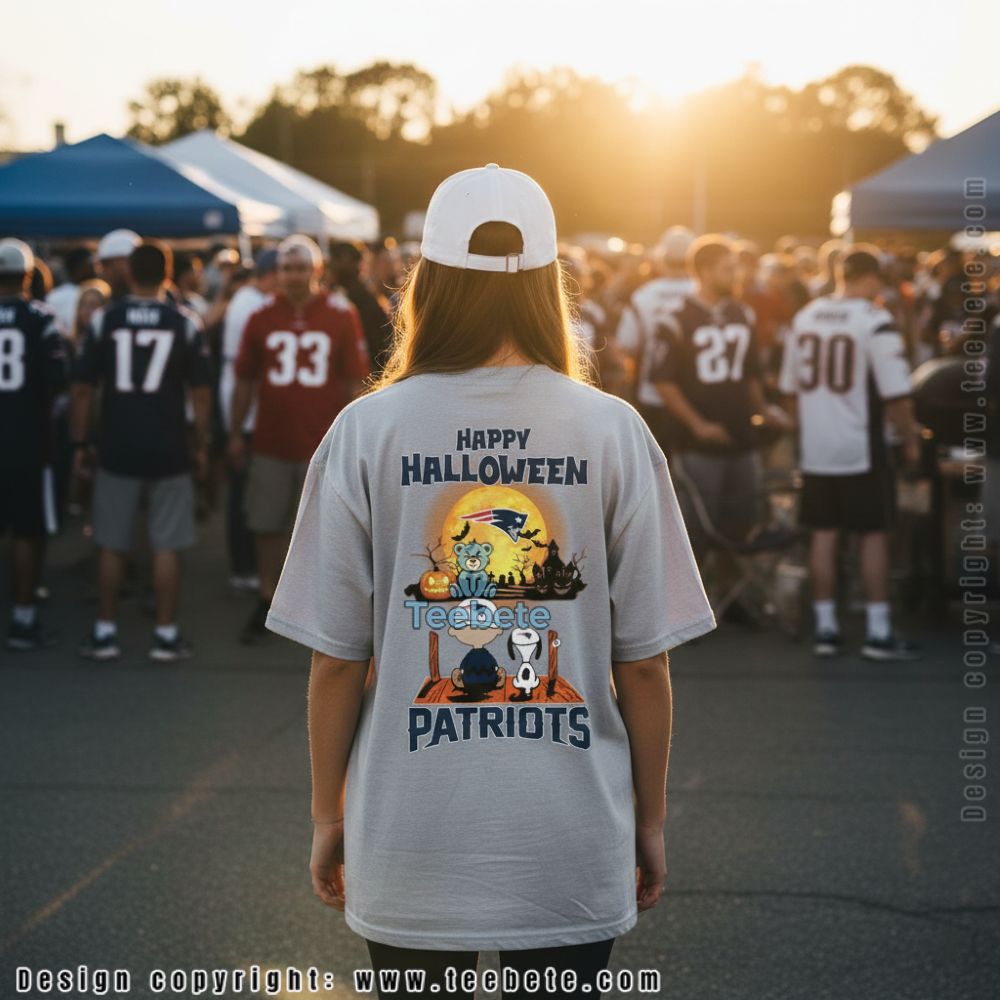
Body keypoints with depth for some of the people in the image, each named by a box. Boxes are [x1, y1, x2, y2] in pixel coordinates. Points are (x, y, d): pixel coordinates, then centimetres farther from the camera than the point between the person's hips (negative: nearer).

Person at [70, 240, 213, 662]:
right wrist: (201, 445, 8)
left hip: (117, 449, 1)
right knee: (166, 546, 5)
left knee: (111, 545, 10)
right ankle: (166, 635, 8)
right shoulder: (185, 324, -2)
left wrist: (80, 444, 6)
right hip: (169, 451, -1)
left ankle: (105, 632, 14)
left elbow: (82, 389, -2)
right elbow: (200, 393, -1)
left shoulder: (104, 319, -2)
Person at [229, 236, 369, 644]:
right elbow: (244, 380, 8)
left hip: (324, 443, -2)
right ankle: (266, 604, 21)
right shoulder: (262, 319, 4)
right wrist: (235, 434, 6)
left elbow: (354, 381, 2)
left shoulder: (341, 316, 0)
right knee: (267, 526, 8)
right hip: (271, 443, 2)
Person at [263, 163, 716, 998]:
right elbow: (645, 659, -2)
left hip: (409, 844, 0)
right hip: (571, 842, 0)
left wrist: (329, 813, 9)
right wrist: (650, 819, 10)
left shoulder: (366, 431, -5)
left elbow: (336, 657, -3)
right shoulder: (613, 433, -4)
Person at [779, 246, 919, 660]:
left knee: (824, 534, 11)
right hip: (861, 447, -5)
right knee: (874, 534, 3)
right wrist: (910, 437, -2)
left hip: (816, 448, 5)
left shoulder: (804, 318, 6)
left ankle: (825, 627, 15)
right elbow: (895, 393, -16)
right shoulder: (875, 322, -12)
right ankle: (878, 632, 6)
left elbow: (790, 387, 13)